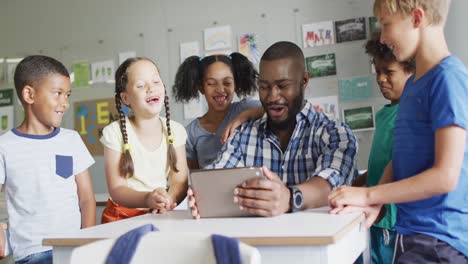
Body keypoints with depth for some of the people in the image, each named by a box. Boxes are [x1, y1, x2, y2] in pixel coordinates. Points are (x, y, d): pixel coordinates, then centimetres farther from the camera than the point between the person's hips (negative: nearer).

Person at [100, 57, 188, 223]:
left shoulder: (175, 130, 1)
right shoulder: (115, 133, -8)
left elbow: (179, 181, -3)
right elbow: (116, 189, -12)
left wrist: (169, 199, -25)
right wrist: (147, 199, -31)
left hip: (162, 216, 2)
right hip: (122, 215, -2)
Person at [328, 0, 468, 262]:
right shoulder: (412, 84, 11)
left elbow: (446, 176, -19)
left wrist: (368, 195, -14)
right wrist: (374, 205, -6)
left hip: (439, 241, -7)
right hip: (410, 233, 7)